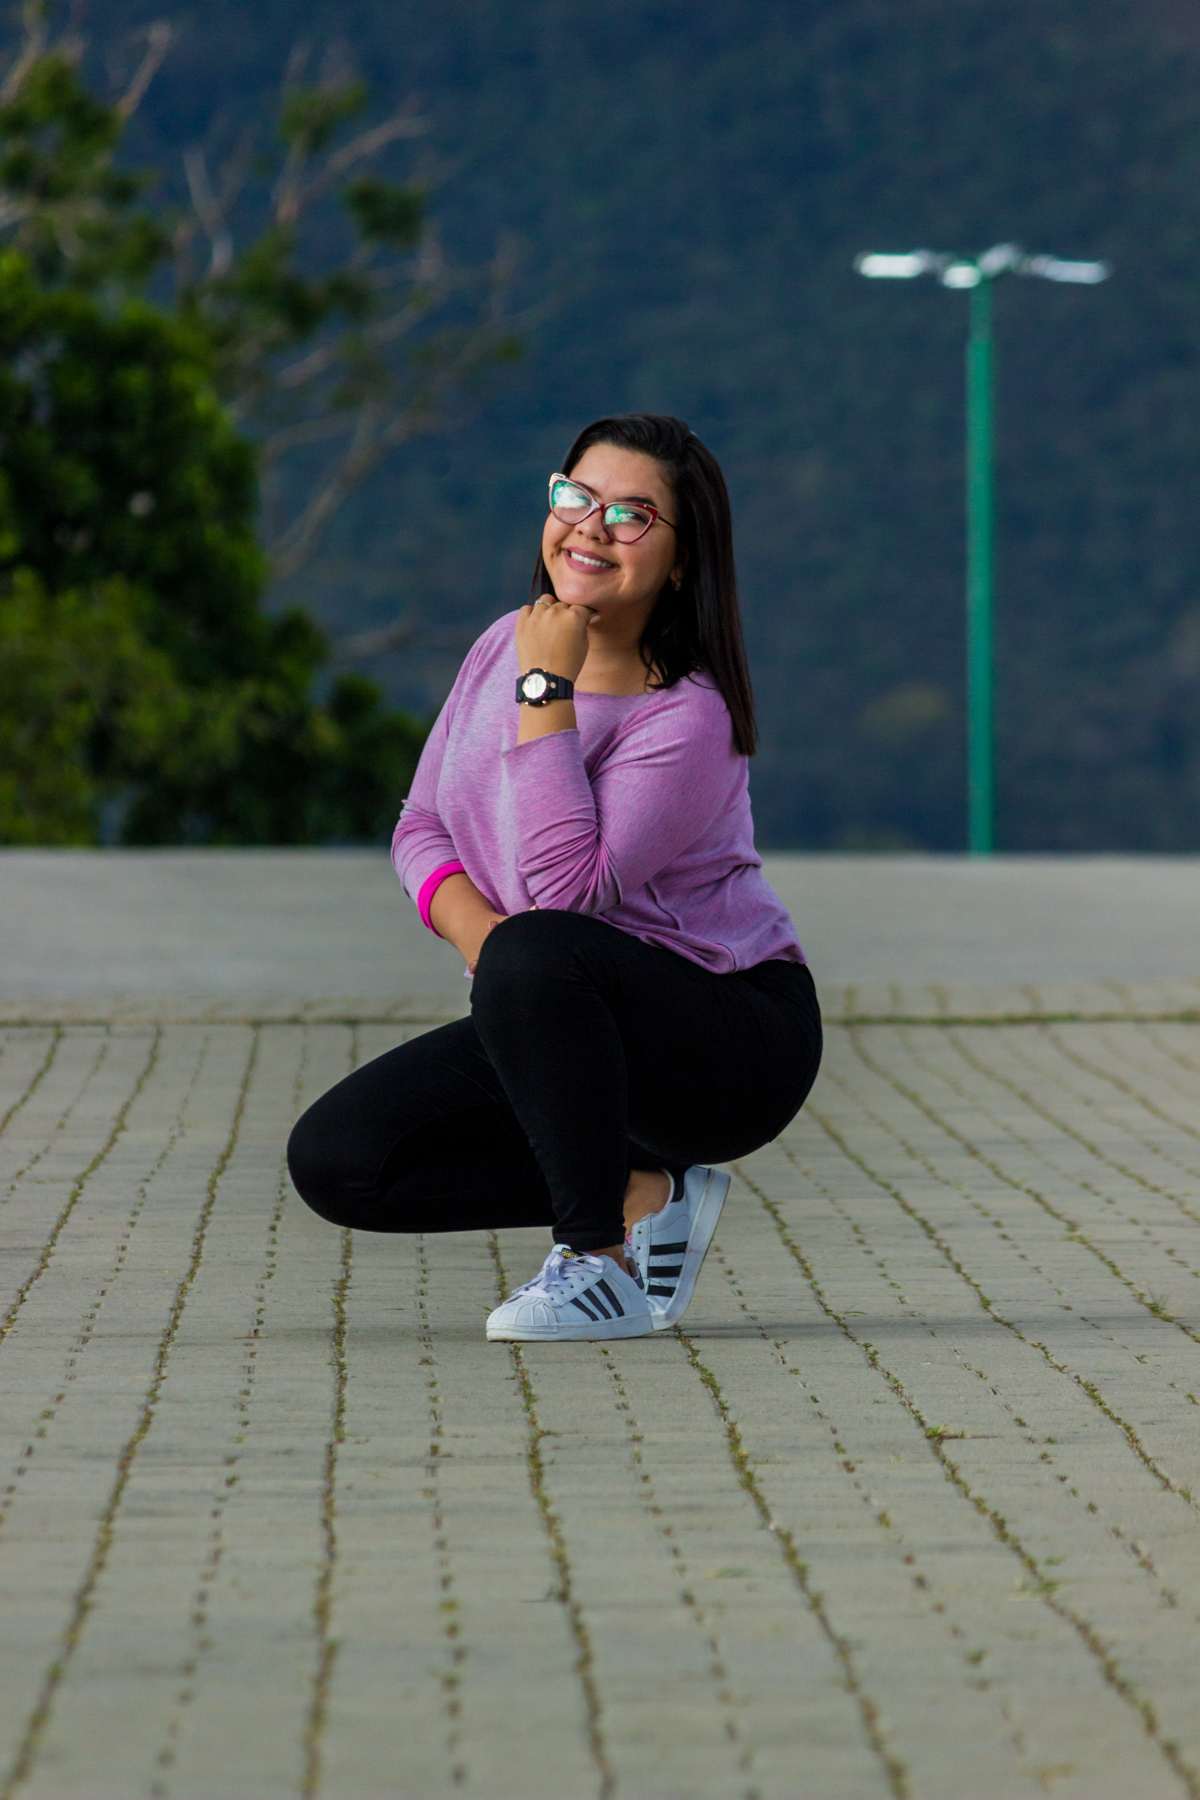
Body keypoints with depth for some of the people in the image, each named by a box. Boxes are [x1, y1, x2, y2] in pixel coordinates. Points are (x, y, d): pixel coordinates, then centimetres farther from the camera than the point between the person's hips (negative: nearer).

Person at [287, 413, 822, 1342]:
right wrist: (478, 932, -16)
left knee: (537, 956, -39)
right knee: (333, 1159, -7)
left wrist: (546, 689, -29)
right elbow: (421, 828, 6)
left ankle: (607, 1266, -22)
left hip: (734, 1044, -7)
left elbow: (567, 889, -32)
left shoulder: (687, 718, -22)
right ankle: (644, 1195, 2)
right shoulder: (506, 645, 0)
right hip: (572, 1030, 8)